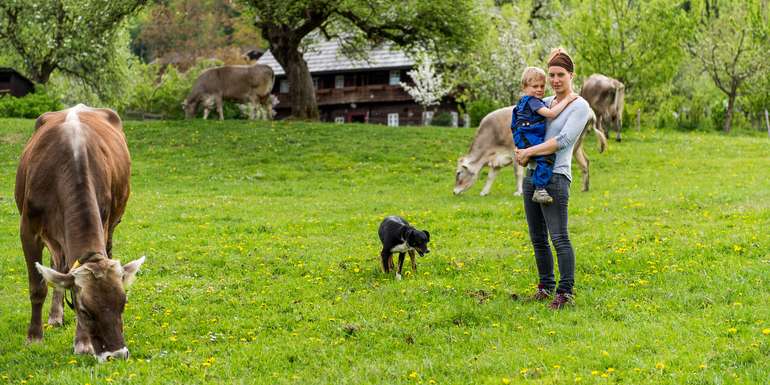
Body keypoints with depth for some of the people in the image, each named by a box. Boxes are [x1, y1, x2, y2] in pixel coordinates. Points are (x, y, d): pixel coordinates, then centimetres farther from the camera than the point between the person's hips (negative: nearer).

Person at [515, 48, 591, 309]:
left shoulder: (580, 106, -5)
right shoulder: (545, 103, 15)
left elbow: (562, 141, -15)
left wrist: (529, 152, -12)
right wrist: (520, 155, 7)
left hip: (556, 177, -8)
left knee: (559, 237, -12)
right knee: (538, 238, 12)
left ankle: (565, 293, -13)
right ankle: (546, 286, 21)